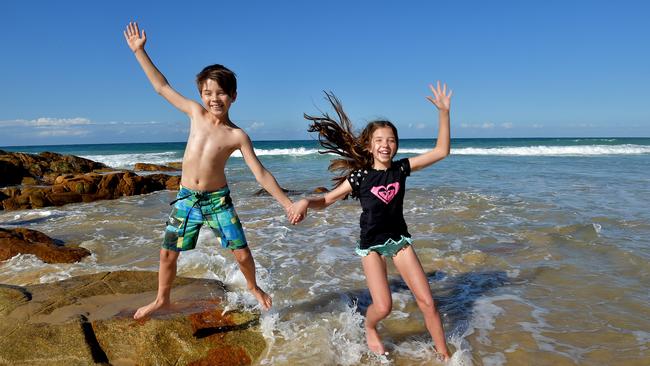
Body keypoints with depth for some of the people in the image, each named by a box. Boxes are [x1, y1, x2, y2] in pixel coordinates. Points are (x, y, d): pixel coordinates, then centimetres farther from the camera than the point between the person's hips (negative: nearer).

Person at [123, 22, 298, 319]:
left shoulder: (237, 135, -10)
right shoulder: (195, 112, -2)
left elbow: (261, 173, -9)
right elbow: (162, 87, 7)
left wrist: (288, 204, -12)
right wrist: (139, 51, 5)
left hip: (218, 200, -2)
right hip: (186, 198, 3)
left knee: (242, 253, 0)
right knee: (168, 252, 10)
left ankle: (253, 287, 32)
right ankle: (161, 300, 34)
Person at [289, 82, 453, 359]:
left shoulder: (401, 168, -4)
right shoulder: (359, 177, -9)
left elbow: (441, 151, -7)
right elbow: (325, 201, -4)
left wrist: (443, 112, -13)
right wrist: (305, 202, -27)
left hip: (399, 239, 2)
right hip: (371, 244, -2)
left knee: (427, 302, 0)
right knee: (383, 307, -12)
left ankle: (444, 354, 21)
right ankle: (369, 328, 25)